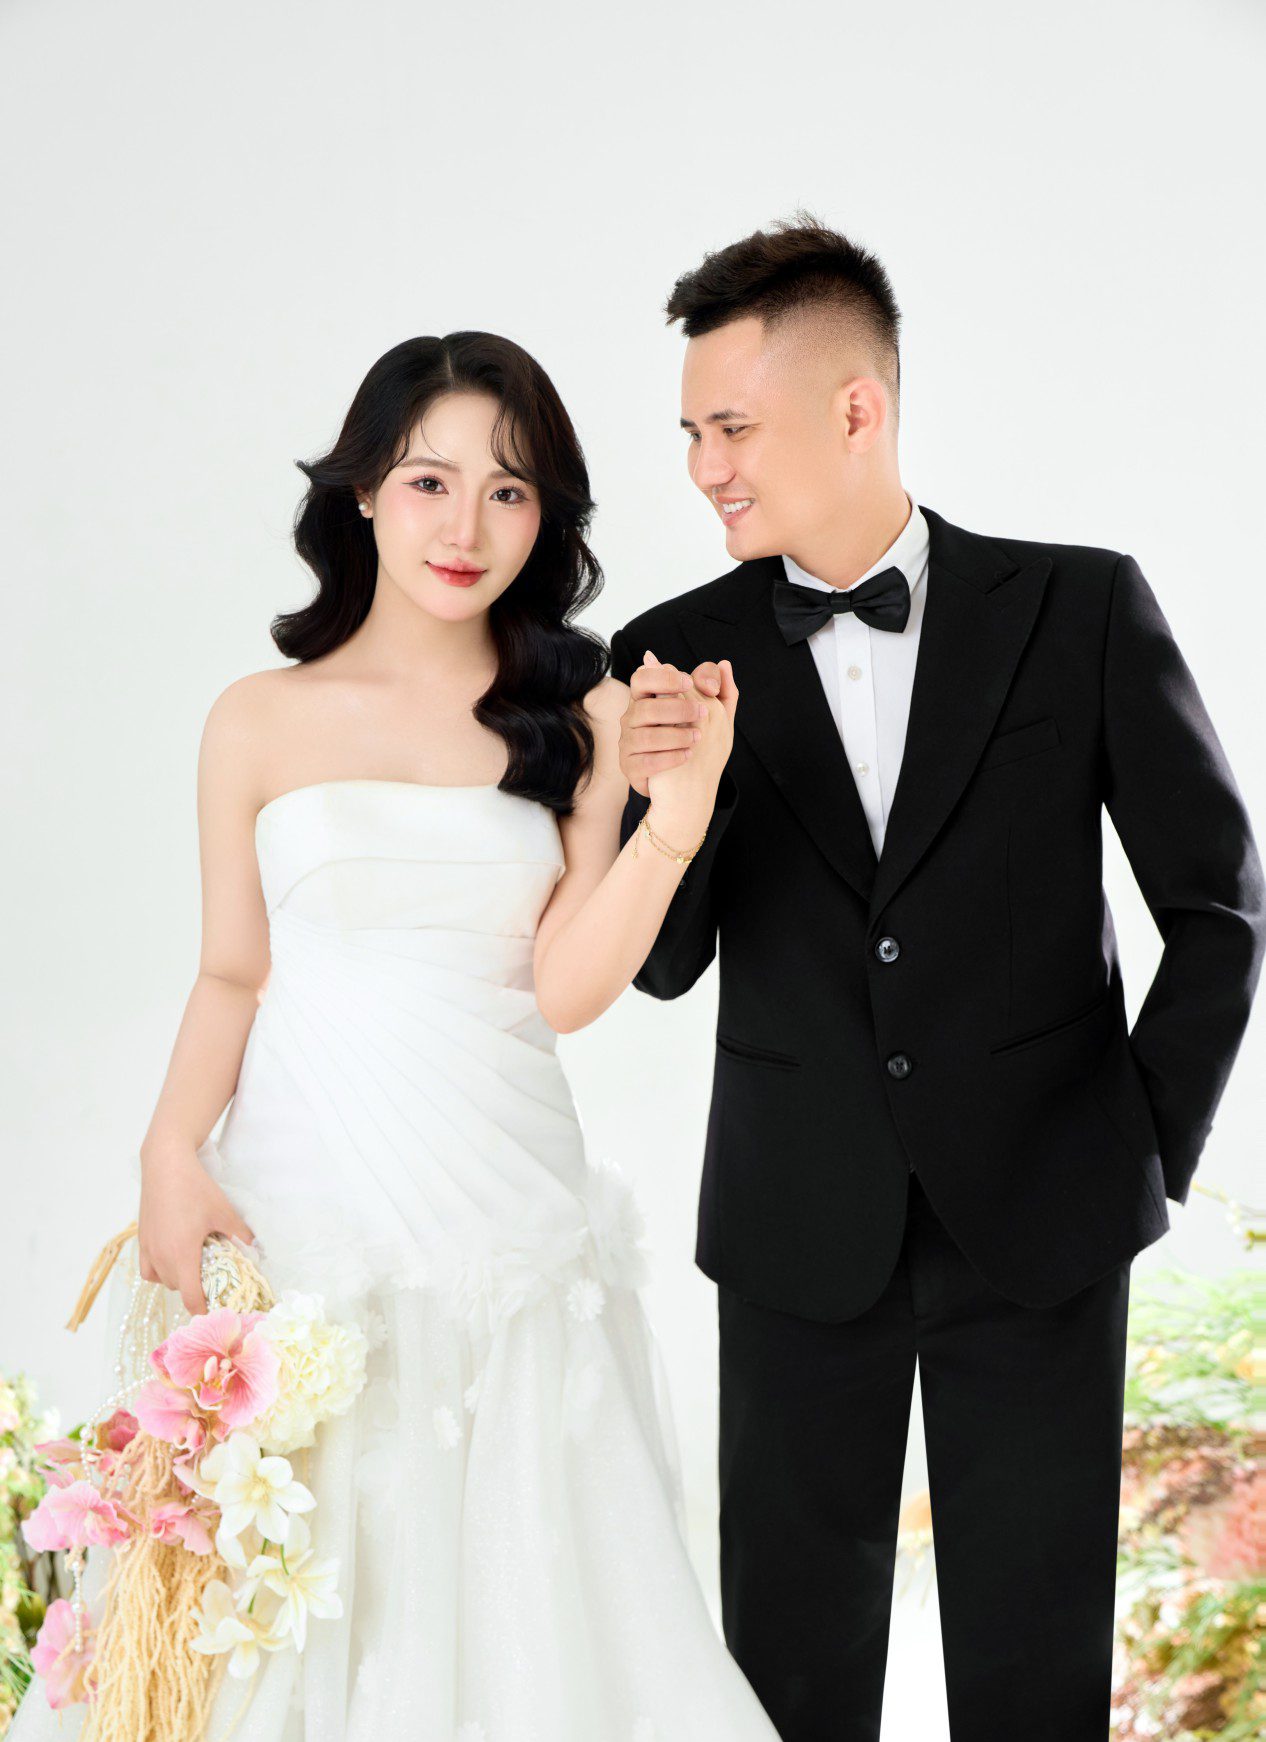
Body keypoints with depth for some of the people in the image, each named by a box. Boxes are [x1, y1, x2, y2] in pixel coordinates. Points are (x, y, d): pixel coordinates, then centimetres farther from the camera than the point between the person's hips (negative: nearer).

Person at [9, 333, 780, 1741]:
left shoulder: (582, 715, 3)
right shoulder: (263, 718, 3)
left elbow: (566, 987, -3)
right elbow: (231, 971, 6)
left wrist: (681, 801, -14)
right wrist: (172, 1149, -10)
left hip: (499, 1203, 0)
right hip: (297, 1205, 0)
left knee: (508, 1580, 7)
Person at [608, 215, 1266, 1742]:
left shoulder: (1082, 609, -4)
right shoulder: (676, 658, -1)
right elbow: (666, 966, 1)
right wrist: (666, 805, -18)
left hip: (1044, 1218, -1)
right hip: (801, 1229, 1)